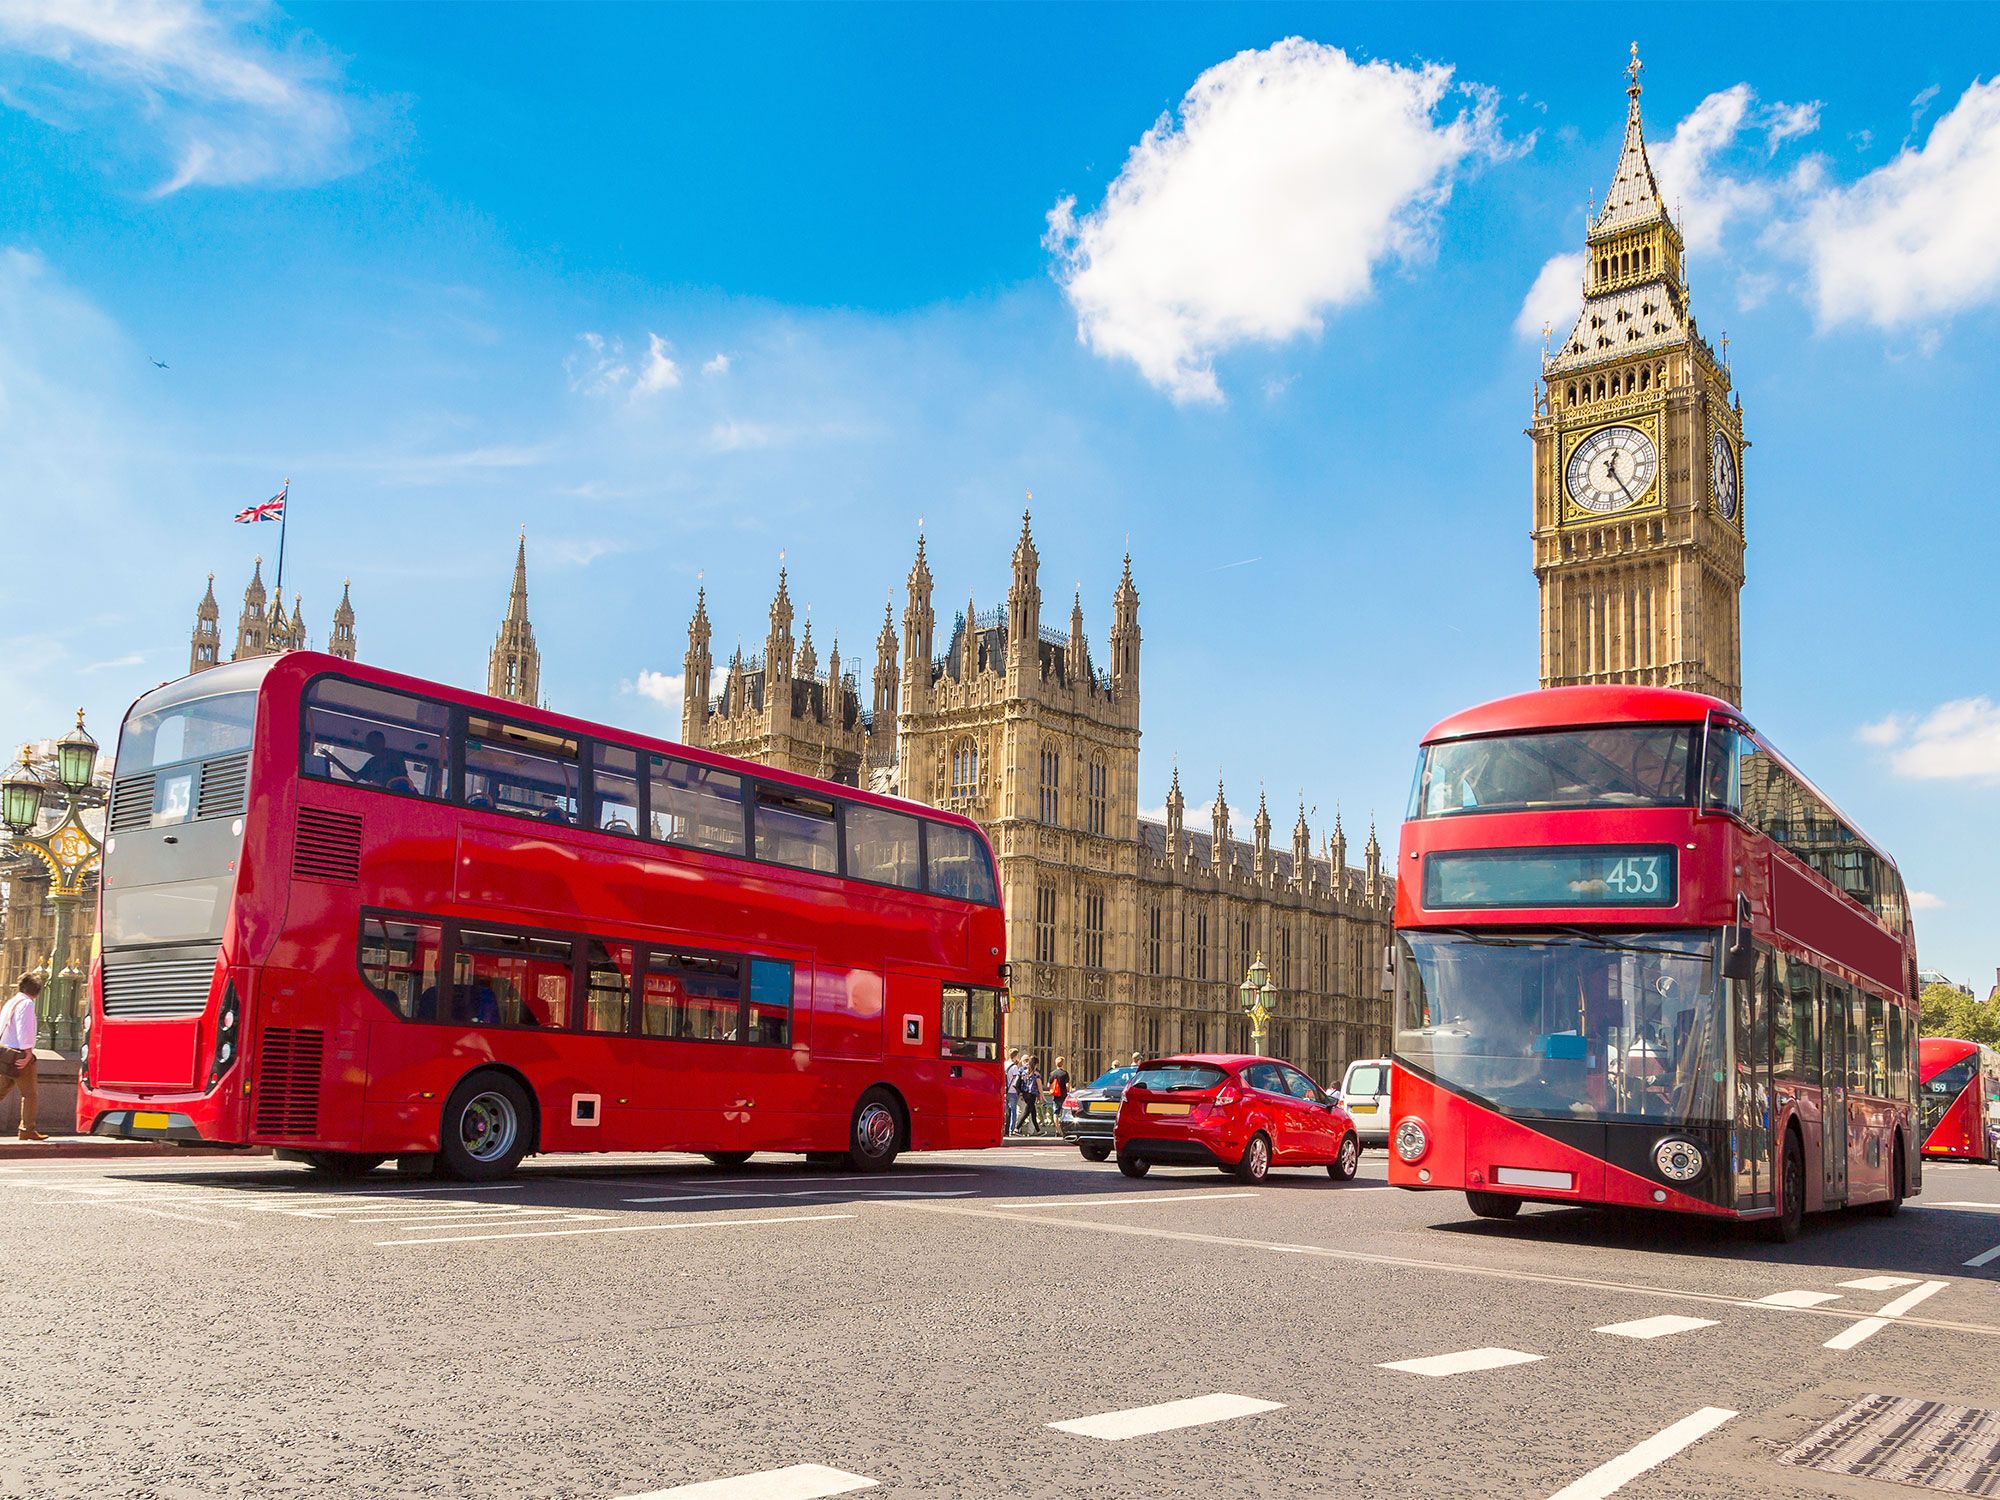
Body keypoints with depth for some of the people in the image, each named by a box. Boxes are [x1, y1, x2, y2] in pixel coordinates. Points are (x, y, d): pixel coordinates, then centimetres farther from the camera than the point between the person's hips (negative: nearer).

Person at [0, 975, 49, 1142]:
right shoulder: (26, 1003, -9)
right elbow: (24, 1029, -17)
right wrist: (27, 1052, -18)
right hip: (19, 1056, -8)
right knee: (30, 1094, 1)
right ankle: (27, 1130, 2)